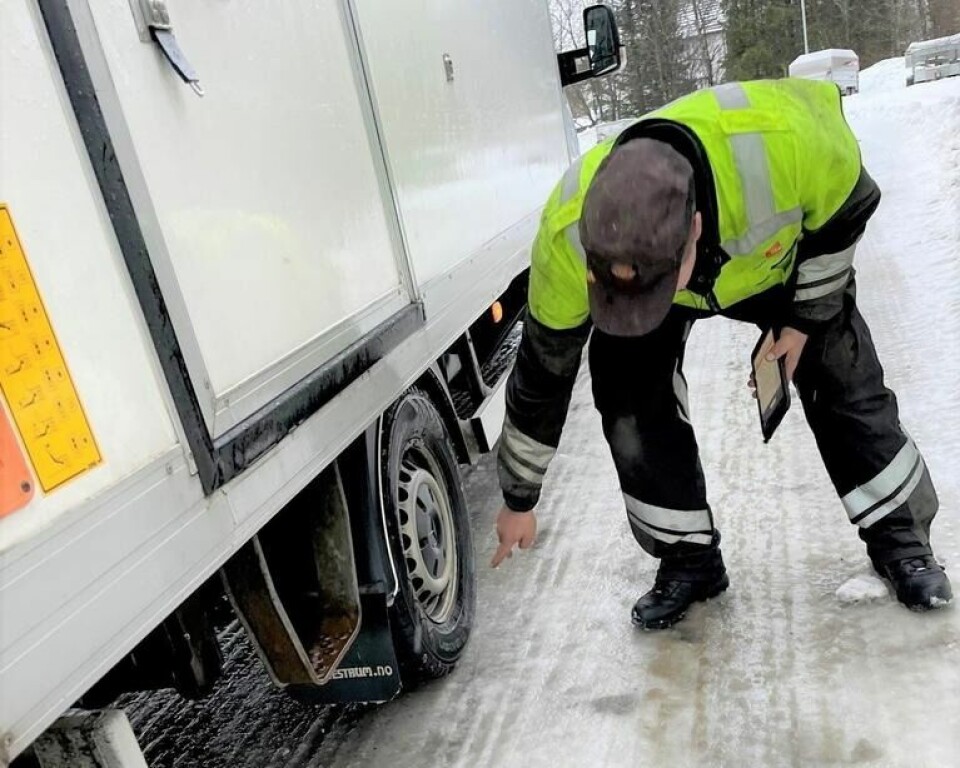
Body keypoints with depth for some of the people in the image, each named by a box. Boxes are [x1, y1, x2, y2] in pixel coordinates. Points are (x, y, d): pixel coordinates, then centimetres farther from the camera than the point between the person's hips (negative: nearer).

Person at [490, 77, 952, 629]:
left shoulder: (784, 136, -45)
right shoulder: (566, 237, -38)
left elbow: (845, 211, -18)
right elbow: (542, 376, -23)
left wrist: (807, 316, -11)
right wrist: (520, 500, -12)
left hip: (781, 259, 0)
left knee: (846, 385, -1)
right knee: (631, 403, -15)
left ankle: (902, 539, 22)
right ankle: (689, 559, 6)